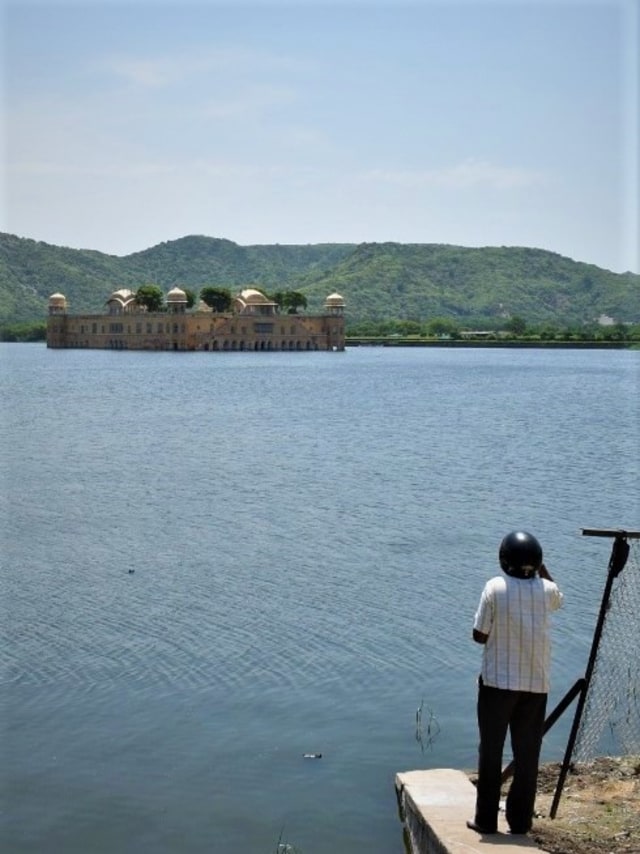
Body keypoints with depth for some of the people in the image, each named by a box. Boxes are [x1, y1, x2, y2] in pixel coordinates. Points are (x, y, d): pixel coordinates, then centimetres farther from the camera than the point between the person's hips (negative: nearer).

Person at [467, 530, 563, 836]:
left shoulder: (495, 587, -11)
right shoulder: (546, 590, -2)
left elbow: (479, 635, -7)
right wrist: (541, 569, 24)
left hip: (498, 682, -2)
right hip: (536, 684, 2)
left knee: (491, 753, 8)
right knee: (527, 755, 10)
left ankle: (486, 819, 12)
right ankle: (520, 821, 14)